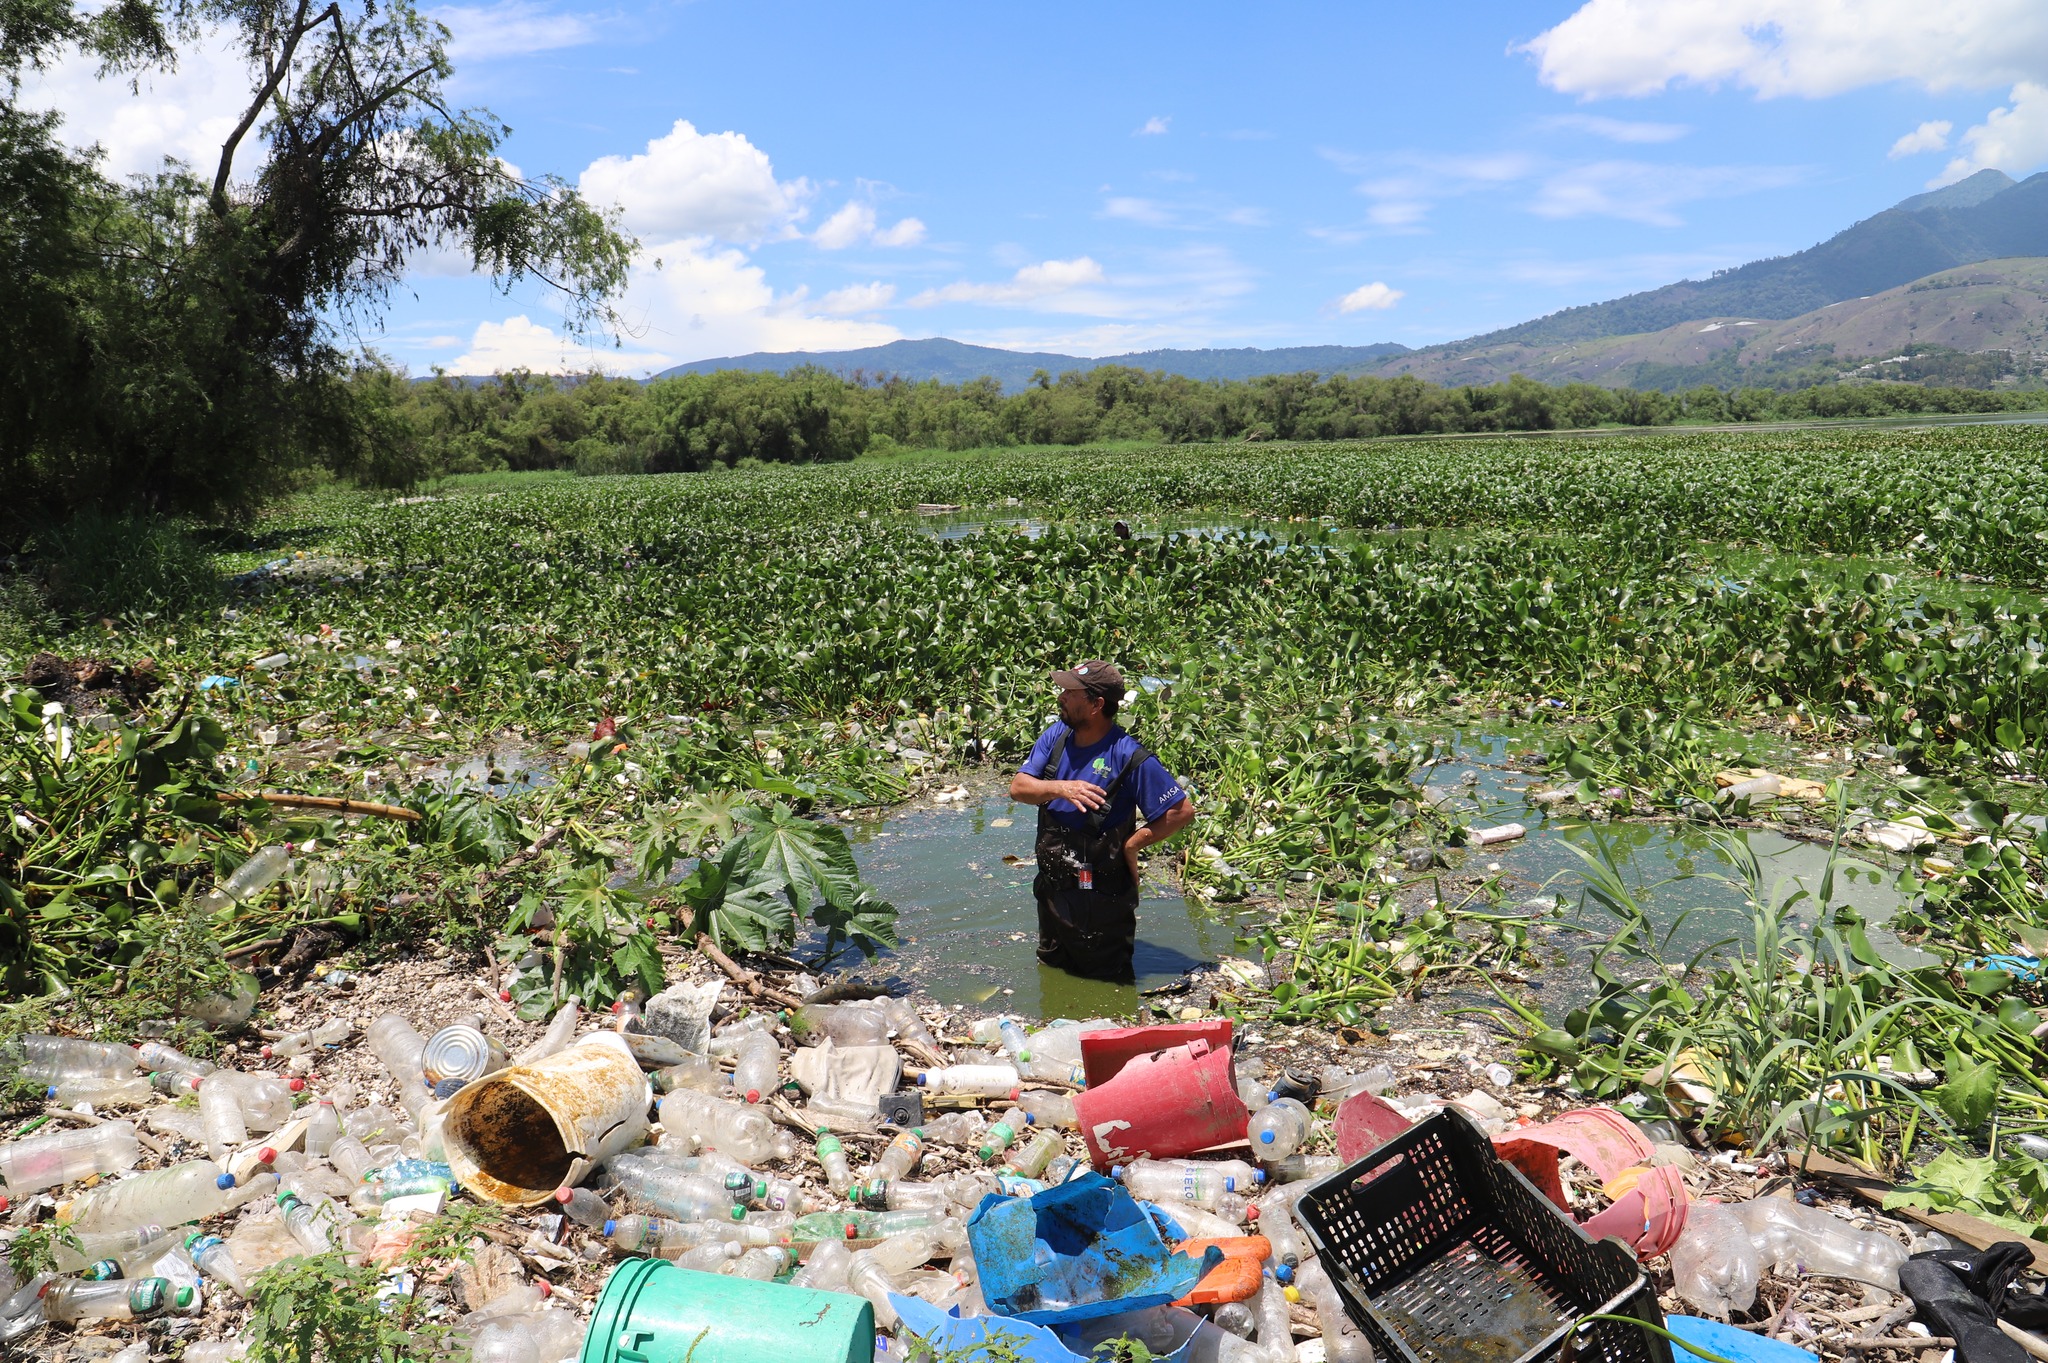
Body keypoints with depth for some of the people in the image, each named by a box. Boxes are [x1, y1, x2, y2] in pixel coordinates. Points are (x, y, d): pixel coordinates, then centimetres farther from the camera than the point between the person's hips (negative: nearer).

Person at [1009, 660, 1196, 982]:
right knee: (1051, 968, 25)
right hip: (1053, 888, 6)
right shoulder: (1056, 737, -2)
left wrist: (1132, 844, -16)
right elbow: (1018, 787, -10)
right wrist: (1061, 788, -27)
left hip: (1102, 898, -6)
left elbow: (1182, 811, -18)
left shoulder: (1129, 756, -20)